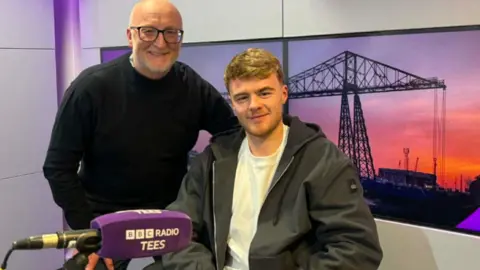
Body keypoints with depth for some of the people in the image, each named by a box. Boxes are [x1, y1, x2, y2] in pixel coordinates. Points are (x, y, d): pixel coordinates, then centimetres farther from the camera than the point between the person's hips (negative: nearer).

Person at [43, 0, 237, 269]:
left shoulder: (194, 88, -10)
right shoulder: (91, 87, -15)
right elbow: (59, 167, -11)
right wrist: (88, 233, -15)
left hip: (172, 216, 2)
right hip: (105, 219, -2)